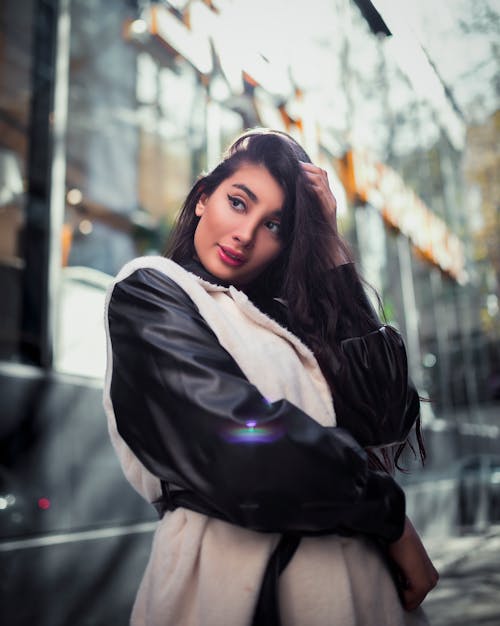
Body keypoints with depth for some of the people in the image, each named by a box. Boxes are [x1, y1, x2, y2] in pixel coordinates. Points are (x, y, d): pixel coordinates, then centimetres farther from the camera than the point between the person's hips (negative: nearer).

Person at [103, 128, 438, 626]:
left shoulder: (280, 316, 14)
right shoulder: (148, 293, -3)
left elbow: (386, 415, -3)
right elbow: (239, 446, -19)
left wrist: (330, 243, 1)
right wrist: (391, 517, -8)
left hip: (354, 570, 6)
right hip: (239, 574, -6)